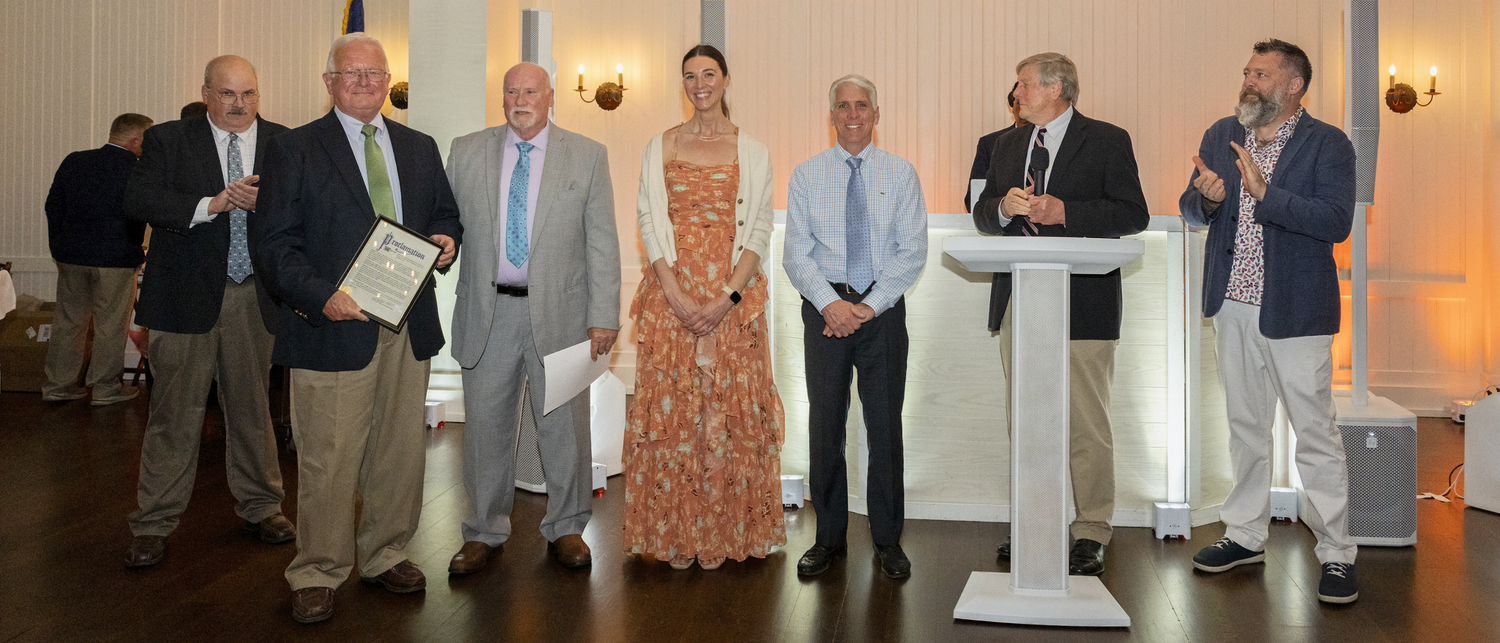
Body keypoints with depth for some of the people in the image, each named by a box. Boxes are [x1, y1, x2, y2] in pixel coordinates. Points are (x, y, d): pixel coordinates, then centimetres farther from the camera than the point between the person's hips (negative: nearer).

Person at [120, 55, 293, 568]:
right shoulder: (168, 140, 4)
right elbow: (137, 200, -10)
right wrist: (210, 204, -20)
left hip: (254, 297, 2)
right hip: (186, 294, -1)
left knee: (253, 406, 12)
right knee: (175, 412, 3)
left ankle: (260, 507, 27)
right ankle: (154, 523, 15)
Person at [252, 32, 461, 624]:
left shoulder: (420, 148, 15)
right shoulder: (293, 150, 1)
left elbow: (446, 215, 23)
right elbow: (272, 242, -5)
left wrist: (446, 239, -1)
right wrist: (321, 296, -19)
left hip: (408, 329, 5)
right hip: (335, 326, -4)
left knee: (400, 451, 12)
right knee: (328, 461, 0)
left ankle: (385, 556, 30)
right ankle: (317, 575, 17)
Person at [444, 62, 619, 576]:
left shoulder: (587, 157, 2)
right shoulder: (466, 152, 7)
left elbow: (601, 241, -1)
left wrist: (603, 316, -6)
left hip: (559, 311, -1)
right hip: (488, 311, 2)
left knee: (565, 425, 7)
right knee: (486, 425, 10)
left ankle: (566, 528, 26)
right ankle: (485, 530, 27)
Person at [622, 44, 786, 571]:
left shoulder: (752, 152, 7)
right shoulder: (659, 147, 9)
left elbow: (759, 231, 1)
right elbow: (650, 223, 2)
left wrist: (728, 297, -12)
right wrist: (676, 295, -11)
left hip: (733, 296, 0)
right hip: (671, 294, 1)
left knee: (729, 405, 1)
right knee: (671, 404, 2)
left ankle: (722, 532, 13)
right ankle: (675, 533, 13)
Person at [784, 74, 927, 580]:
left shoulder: (901, 174, 5)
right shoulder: (807, 175, 6)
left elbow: (912, 251, -2)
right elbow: (796, 254, 1)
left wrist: (869, 305, -12)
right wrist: (831, 303, -14)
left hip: (883, 307, 0)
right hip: (825, 306, 1)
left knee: (885, 423, 3)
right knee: (825, 423, 4)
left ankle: (888, 540, 16)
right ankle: (829, 538, 17)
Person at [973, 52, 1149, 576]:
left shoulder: (1107, 141, 0)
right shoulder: (1008, 144, 17)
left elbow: (1133, 215, -7)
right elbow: (983, 215, 13)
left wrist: (1064, 212, -17)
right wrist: (1005, 205, -9)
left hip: (1081, 302, -5)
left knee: (1086, 424, -2)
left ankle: (1091, 534, 9)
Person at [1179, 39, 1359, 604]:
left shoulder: (1328, 144, -7)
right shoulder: (1221, 135, 8)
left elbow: (1337, 221, -19)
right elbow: (1190, 210, 8)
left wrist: (1265, 192, -27)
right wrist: (1207, 198, -15)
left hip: (1294, 309, -5)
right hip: (1233, 304, 5)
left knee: (1315, 433, -1)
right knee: (1245, 425, 16)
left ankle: (1336, 554, 12)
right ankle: (1245, 536, 29)